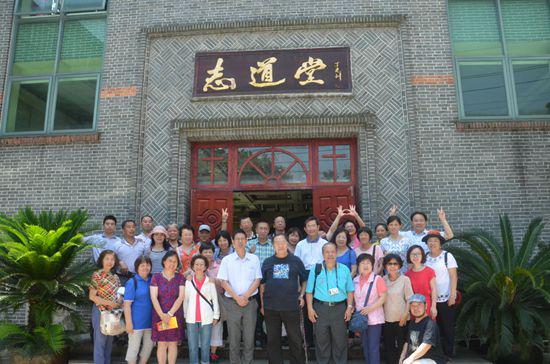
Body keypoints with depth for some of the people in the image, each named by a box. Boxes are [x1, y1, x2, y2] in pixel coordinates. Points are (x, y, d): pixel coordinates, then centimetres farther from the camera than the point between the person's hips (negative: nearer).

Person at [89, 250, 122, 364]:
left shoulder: (115, 277, 9)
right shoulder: (97, 275, -8)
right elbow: (92, 296, -12)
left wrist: (119, 302, -9)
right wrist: (108, 303, -19)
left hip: (113, 313, 6)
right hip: (101, 311, -6)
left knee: (109, 341, 13)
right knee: (100, 341, -1)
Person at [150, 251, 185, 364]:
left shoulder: (180, 278, 4)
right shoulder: (156, 277, 1)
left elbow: (181, 297, -4)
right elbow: (154, 298, -6)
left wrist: (170, 314, -12)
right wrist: (162, 315, -14)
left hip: (175, 315, 1)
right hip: (159, 315, -1)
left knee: (173, 343, 5)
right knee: (161, 344, 2)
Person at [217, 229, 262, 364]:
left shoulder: (254, 259, 4)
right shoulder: (227, 260, 1)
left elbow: (257, 281, 1)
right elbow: (224, 282, -3)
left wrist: (245, 296, -10)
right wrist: (237, 298, -11)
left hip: (250, 302, 1)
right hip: (232, 303, -1)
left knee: (249, 338, 6)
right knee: (234, 338, 6)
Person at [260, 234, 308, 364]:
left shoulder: (296, 261, 5)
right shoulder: (267, 262, 8)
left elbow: (304, 280, 13)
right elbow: (262, 284, 12)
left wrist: (301, 295, 1)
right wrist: (262, 304, 9)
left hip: (292, 306, -1)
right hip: (270, 307, 2)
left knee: (295, 339, 5)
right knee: (273, 340, 10)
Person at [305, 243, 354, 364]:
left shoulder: (344, 270, 7)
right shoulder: (315, 270, 4)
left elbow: (350, 291, 9)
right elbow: (309, 292, 5)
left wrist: (349, 307, 0)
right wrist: (310, 308, -3)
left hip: (339, 308, 1)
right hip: (320, 309, 0)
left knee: (340, 340, 5)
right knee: (321, 340, 6)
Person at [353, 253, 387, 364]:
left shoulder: (377, 279, -9)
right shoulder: (355, 280, 7)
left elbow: (383, 298, -11)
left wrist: (370, 308, -20)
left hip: (374, 319, -5)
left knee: (373, 348, -3)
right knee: (365, 347, 14)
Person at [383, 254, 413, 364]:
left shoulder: (405, 279, -8)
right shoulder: (383, 280, 0)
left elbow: (409, 299, -7)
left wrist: (405, 316, -10)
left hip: (401, 319, -3)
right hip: (386, 319, 3)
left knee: (402, 346, 8)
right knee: (388, 346, 13)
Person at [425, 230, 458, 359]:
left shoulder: (447, 256, -5)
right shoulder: (425, 258, 5)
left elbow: (453, 277, -8)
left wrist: (452, 295, -13)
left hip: (446, 298, -3)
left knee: (448, 327, 5)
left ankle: (448, 353, 19)